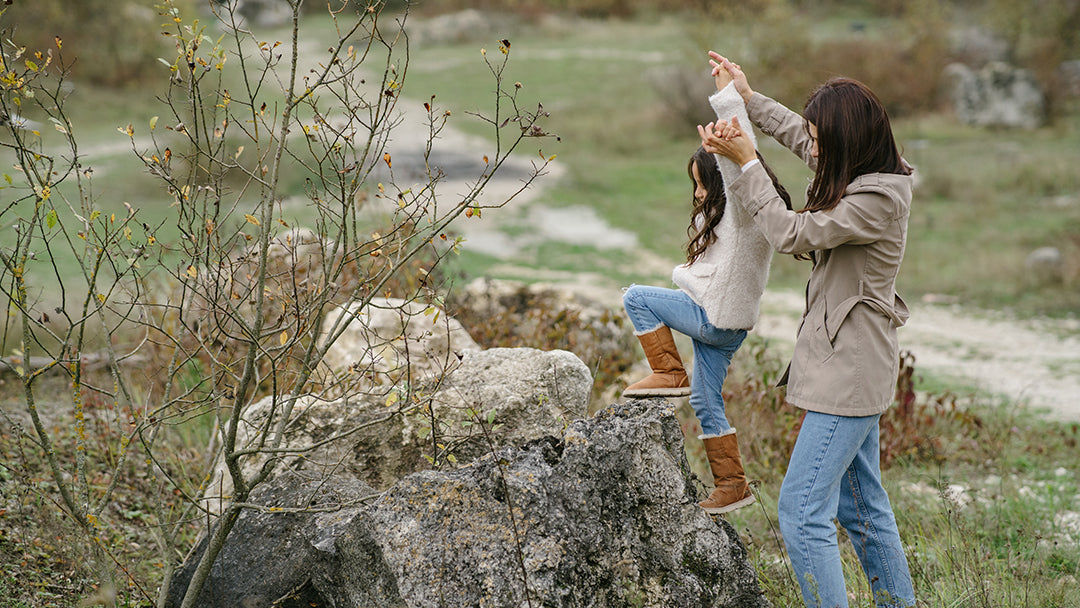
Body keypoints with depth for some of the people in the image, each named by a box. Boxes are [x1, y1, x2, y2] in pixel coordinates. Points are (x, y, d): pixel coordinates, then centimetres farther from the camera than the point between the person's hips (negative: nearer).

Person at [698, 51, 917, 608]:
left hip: (847, 375, -10)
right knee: (862, 508, 18)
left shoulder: (878, 199, -21)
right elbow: (800, 135, 25)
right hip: (850, 369, 10)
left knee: (802, 513, -11)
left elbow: (791, 232, -17)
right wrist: (749, 98, 29)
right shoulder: (869, 177, 7)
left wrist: (745, 162, -11)